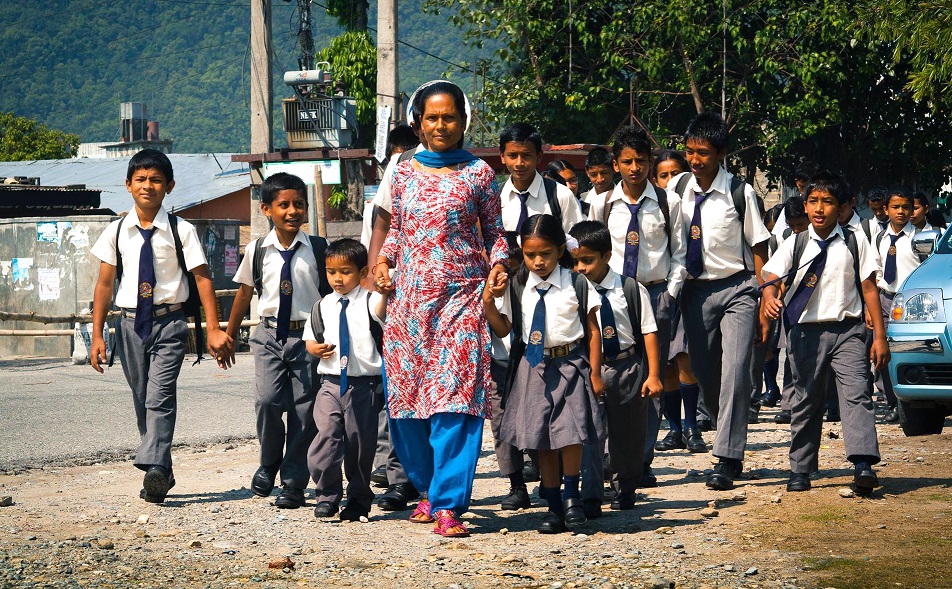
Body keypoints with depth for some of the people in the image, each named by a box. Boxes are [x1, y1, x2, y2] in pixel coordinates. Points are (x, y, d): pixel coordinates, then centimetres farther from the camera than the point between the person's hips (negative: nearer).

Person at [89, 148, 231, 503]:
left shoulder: (181, 231, -4)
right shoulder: (117, 232, 4)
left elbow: (202, 278, -2)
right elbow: (105, 283, 7)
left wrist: (213, 330, -7)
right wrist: (97, 335, 3)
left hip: (169, 321, -4)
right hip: (131, 323, 4)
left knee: (160, 397, -17)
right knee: (142, 400, 9)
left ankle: (154, 469, -28)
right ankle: (162, 474, 19)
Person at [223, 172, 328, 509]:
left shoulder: (318, 250, 0)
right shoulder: (257, 251, 4)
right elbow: (244, 293, 15)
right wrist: (228, 336, 21)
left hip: (308, 336, -1)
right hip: (270, 333, 1)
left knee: (303, 409, 0)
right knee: (267, 399, -16)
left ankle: (293, 485, 11)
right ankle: (268, 463, 12)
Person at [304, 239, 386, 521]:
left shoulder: (369, 302, -1)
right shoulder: (322, 307, 11)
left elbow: (381, 312, -22)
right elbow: (309, 338, 20)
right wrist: (315, 348, -2)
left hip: (363, 383, -2)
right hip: (330, 382, 2)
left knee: (360, 440, 4)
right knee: (326, 434, -14)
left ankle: (359, 500, 19)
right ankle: (327, 495, -2)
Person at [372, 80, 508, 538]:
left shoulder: (478, 173, 5)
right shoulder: (405, 173, 12)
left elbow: (495, 231, 8)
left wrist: (498, 263, -10)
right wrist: (384, 260, 3)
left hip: (462, 295, -3)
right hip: (409, 296, 3)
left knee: (455, 397, -11)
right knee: (405, 397, 4)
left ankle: (448, 505, -10)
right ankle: (428, 486, 24)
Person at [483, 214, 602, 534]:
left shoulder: (577, 285, -3)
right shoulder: (515, 287, 2)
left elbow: (593, 330, 1)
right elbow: (503, 329, 6)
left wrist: (595, 373, -2)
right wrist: (488, 303, -10)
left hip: (570, 364, -2)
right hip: (532, 367, 2)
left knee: (571, 431, -13)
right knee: (541, 438, 6)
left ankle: (571, 495, 8)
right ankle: (553, 505, 17)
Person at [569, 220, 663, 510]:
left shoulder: (631, 289, -5)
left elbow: (648, 331, -2)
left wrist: (653, 375, -5)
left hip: (629, 367, 0)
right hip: (590, 369, 0)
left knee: (629, 434, 11)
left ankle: (625, 491, 27)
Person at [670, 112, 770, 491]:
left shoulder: (739, 193, -6)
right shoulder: (678, 187, 2)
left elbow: (758, 247, -2)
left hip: (736, 289, -4)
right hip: (694, 290, 4)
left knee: (734, 371, -14)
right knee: (704, 373, 7)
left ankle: (727, 460, -12)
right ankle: (732, 447, 26)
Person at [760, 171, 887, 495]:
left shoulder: (854, 243, 5)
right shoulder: (795, 245, 5)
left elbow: (868, 288, 5)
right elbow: (771, 277, -3)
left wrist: (879, 336, 2)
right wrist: (770, 298, -28)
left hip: (847, 330, -1)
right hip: (806, 331, 1)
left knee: (855, 393, -16)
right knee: (805, 400, 7)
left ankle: (863, 464, -25)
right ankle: (800, 469, 16)